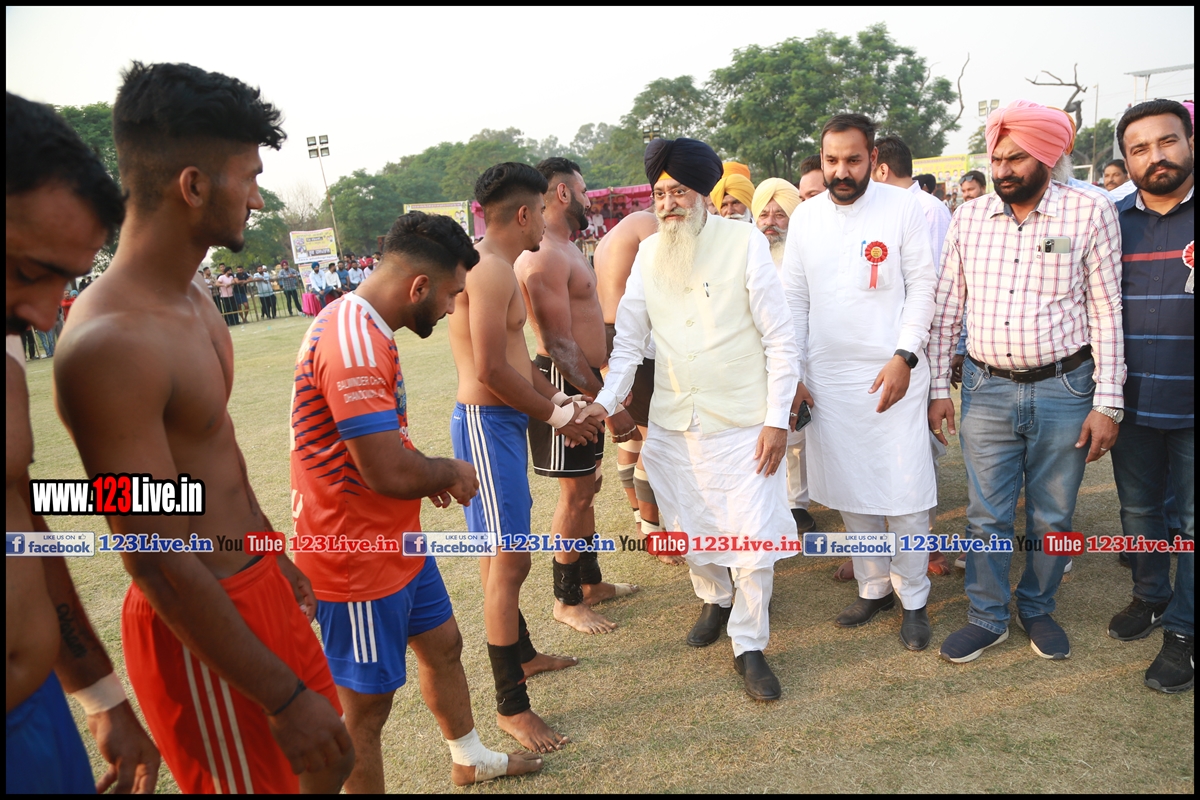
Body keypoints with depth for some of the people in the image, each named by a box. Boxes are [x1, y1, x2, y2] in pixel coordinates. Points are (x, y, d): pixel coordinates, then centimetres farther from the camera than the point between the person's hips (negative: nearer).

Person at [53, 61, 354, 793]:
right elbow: (158, 562, -24)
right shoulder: (111, 344, -27)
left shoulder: (192, 299, 3)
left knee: (330, 762, 23)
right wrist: (283, 697, -18)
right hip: (197, 625, -9)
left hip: (256, 583, 9)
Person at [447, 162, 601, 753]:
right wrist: (556, 415, -12)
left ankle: (522, 655, 39)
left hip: (501, 420, 11)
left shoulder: (496, 268, 16)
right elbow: (491, 369, -23)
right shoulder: (491, 270, -18)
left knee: (502, 554, 21)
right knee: (509, 563, -5)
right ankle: (511, 706, 6)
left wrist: (559, 402, 9)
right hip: (487, 423, -11)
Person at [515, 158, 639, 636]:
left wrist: (603, 390, 20)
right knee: (575, 494, 0)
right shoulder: (545, 256, -20)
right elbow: (559, 344, -24)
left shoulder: (563, 250, 14)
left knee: (587, 487, 18)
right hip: (565, 384, -10)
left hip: (585, 382, 10)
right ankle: (567, 601, 15)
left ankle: (591, 582, 33)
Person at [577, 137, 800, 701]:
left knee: (754, 538, -3)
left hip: (743, 421, -3)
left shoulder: (745, 243, -7)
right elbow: (630, 338, 9)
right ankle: (715, 598, 46)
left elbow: (780, 338, -6)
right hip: (673, 423, 4)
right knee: (691, 530, 16)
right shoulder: (648, 253, 4)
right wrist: (607, 400, -4)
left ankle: (749, 647, 18)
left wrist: (777, 418, -9)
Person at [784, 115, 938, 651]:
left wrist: (904, 356, -14)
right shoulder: (805, 217, 7)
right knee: (850, 491, 12)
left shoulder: (904, 206, -3)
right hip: (827, 378, 4)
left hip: (891, 373, -3)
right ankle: (874, 587, 29)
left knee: (904, 494, -1)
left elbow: (922, 286, -4)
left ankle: (912, 599, 19)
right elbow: (795, 299, 9)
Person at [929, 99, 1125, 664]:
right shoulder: (968, 218, 2)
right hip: (986, 389, 2)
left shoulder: (1091, 213, -4)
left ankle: (1037, 608, 34)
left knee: (1052, 516, 12)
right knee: (986, 515, 9)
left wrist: (1106, 404, -7)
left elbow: (1107, 314, -4)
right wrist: (938, 389, 3)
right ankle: (987, 618, 26)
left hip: (1064, 390, -1)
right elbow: (946, 308, 6)